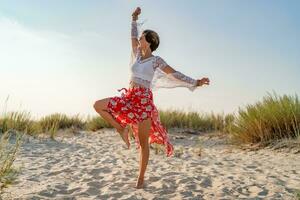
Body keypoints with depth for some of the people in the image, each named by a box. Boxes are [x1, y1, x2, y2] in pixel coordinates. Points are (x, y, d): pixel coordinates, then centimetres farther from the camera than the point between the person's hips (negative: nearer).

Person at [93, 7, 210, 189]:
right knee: (98, 105, -5)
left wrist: (195, 82, -10)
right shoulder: (138, 55, 14)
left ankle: (141, 178, 9)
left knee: (143, 142, -1)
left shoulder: (156, 60, -2)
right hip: (129, 96, 6)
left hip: (144, 99, -6)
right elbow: (133, 36, 27)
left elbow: (174, 74, -4)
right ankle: (121, 128, 7)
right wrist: (134, 19, 28)